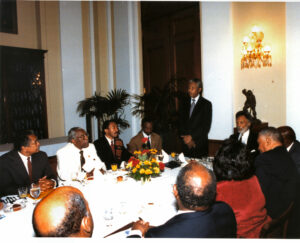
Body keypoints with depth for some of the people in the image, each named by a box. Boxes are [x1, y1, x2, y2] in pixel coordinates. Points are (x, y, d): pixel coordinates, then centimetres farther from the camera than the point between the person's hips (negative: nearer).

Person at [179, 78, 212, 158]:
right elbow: (181, 123, 9)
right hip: (186, 144, 3)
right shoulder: (185, 104, 12)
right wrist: (186, 137, -5)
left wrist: (191, 136, -12)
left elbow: (206, 126, -8)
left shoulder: (206, 104, -2)